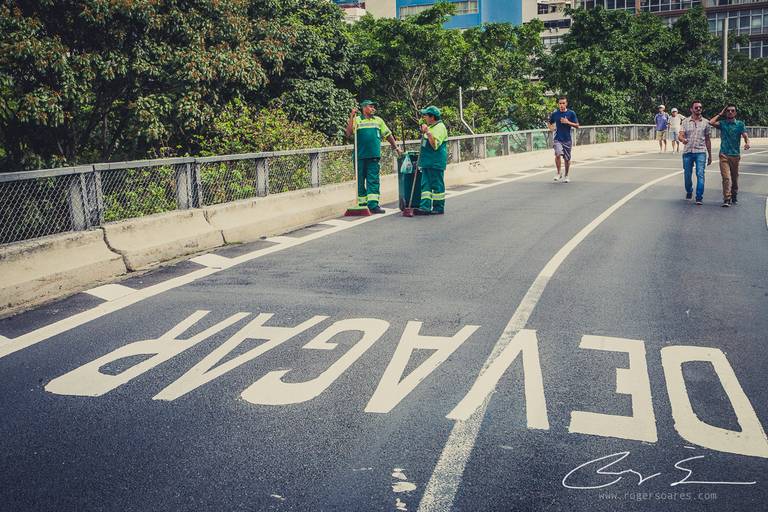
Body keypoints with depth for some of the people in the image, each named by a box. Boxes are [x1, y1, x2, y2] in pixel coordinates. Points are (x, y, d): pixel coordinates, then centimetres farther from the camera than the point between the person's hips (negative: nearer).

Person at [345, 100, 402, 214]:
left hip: (374, 156, 2)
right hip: (360, 156, -1)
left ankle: (373, 204, -10)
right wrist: (351, 117, -12)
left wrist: (396, 147, 19)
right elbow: (349, 133, -6)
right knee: (360, 181, 3)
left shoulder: (378, 120, 17)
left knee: (373, 180, -6)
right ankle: (362, 204, 11)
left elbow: (388, 135, 21)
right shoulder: (357, 120, 7)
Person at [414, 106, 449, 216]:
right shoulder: (430, 127, 17)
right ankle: (425, 207, 6)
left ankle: (439, 208, 5)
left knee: (437, 185, -2)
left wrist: (427, 132, -27)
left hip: (436, 163, -10)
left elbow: (435, 145, -24)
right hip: (427, 162, 10)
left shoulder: (440, 127, -14)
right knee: (425, 185, 6)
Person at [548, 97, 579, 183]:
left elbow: (577, 125, -2)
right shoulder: (554, 114, 1)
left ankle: (566, 176, 28)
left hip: (567, 139, 0)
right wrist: (551, 127, -4)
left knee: (567, 159, 8)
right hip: (557, 139, 0)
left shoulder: (571, 113, -2)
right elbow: (550, 123, 18)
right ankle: (559, 173, -5)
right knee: (558, 154, -23)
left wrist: (568, 122, -15)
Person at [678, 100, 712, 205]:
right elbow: (680, 136, -5)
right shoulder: (685, 122, 6)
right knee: (687, 175, 8)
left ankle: (699, 198, -11)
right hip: (687, 152, 1)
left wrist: (710, 155, 12)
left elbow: (707, 140, 12)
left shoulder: (706, 122, 8)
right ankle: (689, 191, 34)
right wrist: (683, 139, -30)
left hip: (701, 152, -1)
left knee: (700, 174, -12)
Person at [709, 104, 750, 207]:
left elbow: (745, 135, -6)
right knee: (726, 177, -13)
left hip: (735, 155, 1)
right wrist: (720, 114, 0)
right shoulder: (722, 123, 5)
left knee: (734, 177, 12)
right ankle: (726, 199, -16)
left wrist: (747, 143, -28)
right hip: (724, 155, -1)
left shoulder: (740, 124, 5)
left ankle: (734, 196, 28)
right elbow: (711, 122, -12)